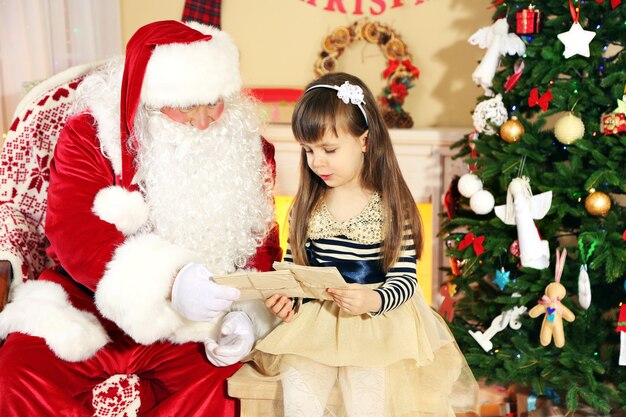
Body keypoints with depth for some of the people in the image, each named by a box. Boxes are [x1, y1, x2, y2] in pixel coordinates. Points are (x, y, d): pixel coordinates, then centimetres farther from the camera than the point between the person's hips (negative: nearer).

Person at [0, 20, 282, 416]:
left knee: (220, 383, -28)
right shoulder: (91, 133, -8)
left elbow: (262, 246, 4)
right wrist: (168, 282, -38)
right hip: (93, 313, -1)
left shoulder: (247, 147, 0)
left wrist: (244, 316, -18)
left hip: (194, 330, 1)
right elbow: (73, 232, -21)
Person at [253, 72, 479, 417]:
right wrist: (286, 296, -6)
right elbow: (294, 262, 14)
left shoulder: (391, 205, -6)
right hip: (315, 319, 3)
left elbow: (404, 278, -7)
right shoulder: (307, 205, 6)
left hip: (377, 321, -3)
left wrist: (373, 300, -26)